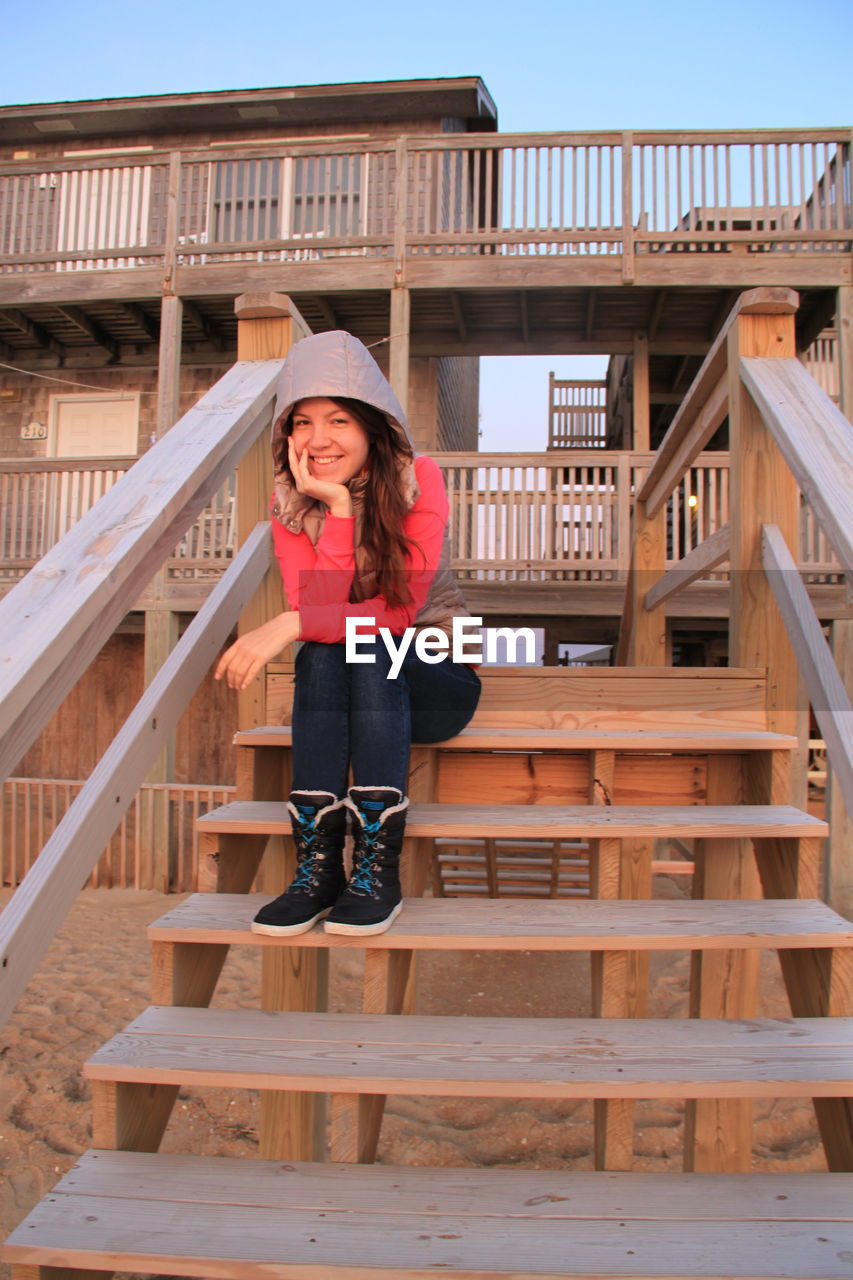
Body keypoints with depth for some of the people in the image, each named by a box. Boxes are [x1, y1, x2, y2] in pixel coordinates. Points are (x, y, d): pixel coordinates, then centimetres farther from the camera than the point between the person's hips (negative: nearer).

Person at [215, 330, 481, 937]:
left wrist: (291, 625, -32)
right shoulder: (290, 506, -3)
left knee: (366, 649, -33)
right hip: (346, 690, 2)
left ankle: (379, 868, -33)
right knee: (322, 652, -30)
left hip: (435, 681, -2)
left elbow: (401, 610, -22)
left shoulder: (419, 480, -11)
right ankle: (318, 865, -31)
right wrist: (338, 506, -25)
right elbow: (317, 610, -18)